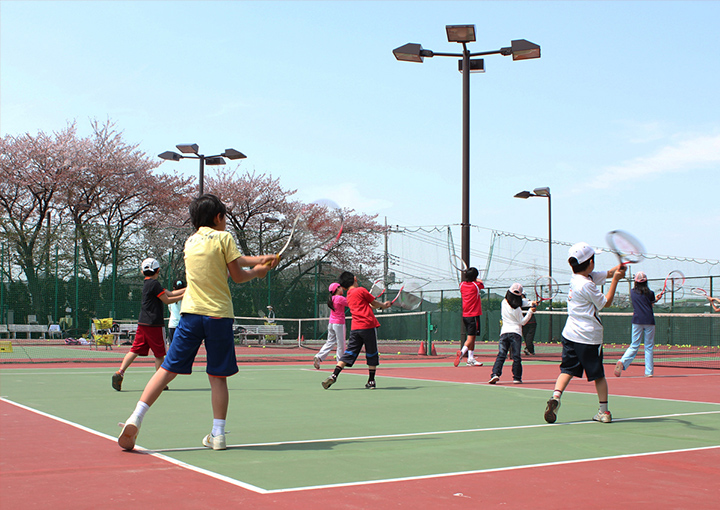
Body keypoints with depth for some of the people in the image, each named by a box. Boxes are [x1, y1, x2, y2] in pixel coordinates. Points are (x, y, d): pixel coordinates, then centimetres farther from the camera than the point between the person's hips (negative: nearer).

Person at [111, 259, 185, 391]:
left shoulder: (147, 283, 17)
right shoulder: (154, 284, -11)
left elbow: (170, 293, 18)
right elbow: (167, 300, -10)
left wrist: (187, 289, 18)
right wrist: (182, 296, 1)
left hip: (143, 323, 8)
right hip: (154, 324, -8)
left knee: (135, 350, 3)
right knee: (159, 353, 4)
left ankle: (120, 373, -11)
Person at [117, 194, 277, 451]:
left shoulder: (190, 241, 16)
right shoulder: (224, 237, 0)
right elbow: (238, 275, 2)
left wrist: (258, 260, 20)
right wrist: (256, 272, 21)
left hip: (191, 314, 3)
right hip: (219, 314, -3)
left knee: (168, 369, 3)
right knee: (218, 376, 5)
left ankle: (135, 419, -8)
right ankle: (218, 434, 8)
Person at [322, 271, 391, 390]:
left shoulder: (349, 296, 18)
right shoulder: (361, 290, -3)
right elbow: (375, 303, 4)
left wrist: (381, 305, 31)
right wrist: (384, 305, 23)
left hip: (355, 328, 5)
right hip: (368, 326, -5)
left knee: (349, 353, 5)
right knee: (372, 354, 8)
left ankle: (334, 376, -8)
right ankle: (371, 381, 11)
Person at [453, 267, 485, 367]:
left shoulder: (462, 285, 5)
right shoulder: (476, 285, -8)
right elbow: (482, 283, 16)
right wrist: (476, 279, 29)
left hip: (465, 315, 6)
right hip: (474, 315, -6)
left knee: (472, 337, 13)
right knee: (471, 337, -9)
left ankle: (471, 359, 14)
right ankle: (461, 352, -30)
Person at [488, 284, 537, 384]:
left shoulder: (504, 303, 5)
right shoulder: (517, 308, -9)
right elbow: (522, 322, -1)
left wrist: (531, 303, 12)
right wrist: (530, 312, -6)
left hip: (504, 332, 3)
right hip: (516, 333, -3)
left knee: (501, 355, 0)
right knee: (516, 357, 3)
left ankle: (495, 374, -16)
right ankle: (517, 378, 3)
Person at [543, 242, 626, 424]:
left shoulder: (576, 277, 7)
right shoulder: (587, 285, -18)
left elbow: (608, 273, 15)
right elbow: (606, 303, -6)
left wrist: (618, 268, -5)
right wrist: (615, 279, -6)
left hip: (570, 334, 6)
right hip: (589, 336, -6)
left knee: (567, 370, 4)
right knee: (598, 374, 8)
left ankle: (556, 397, -20)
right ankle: (604, 411, 15)